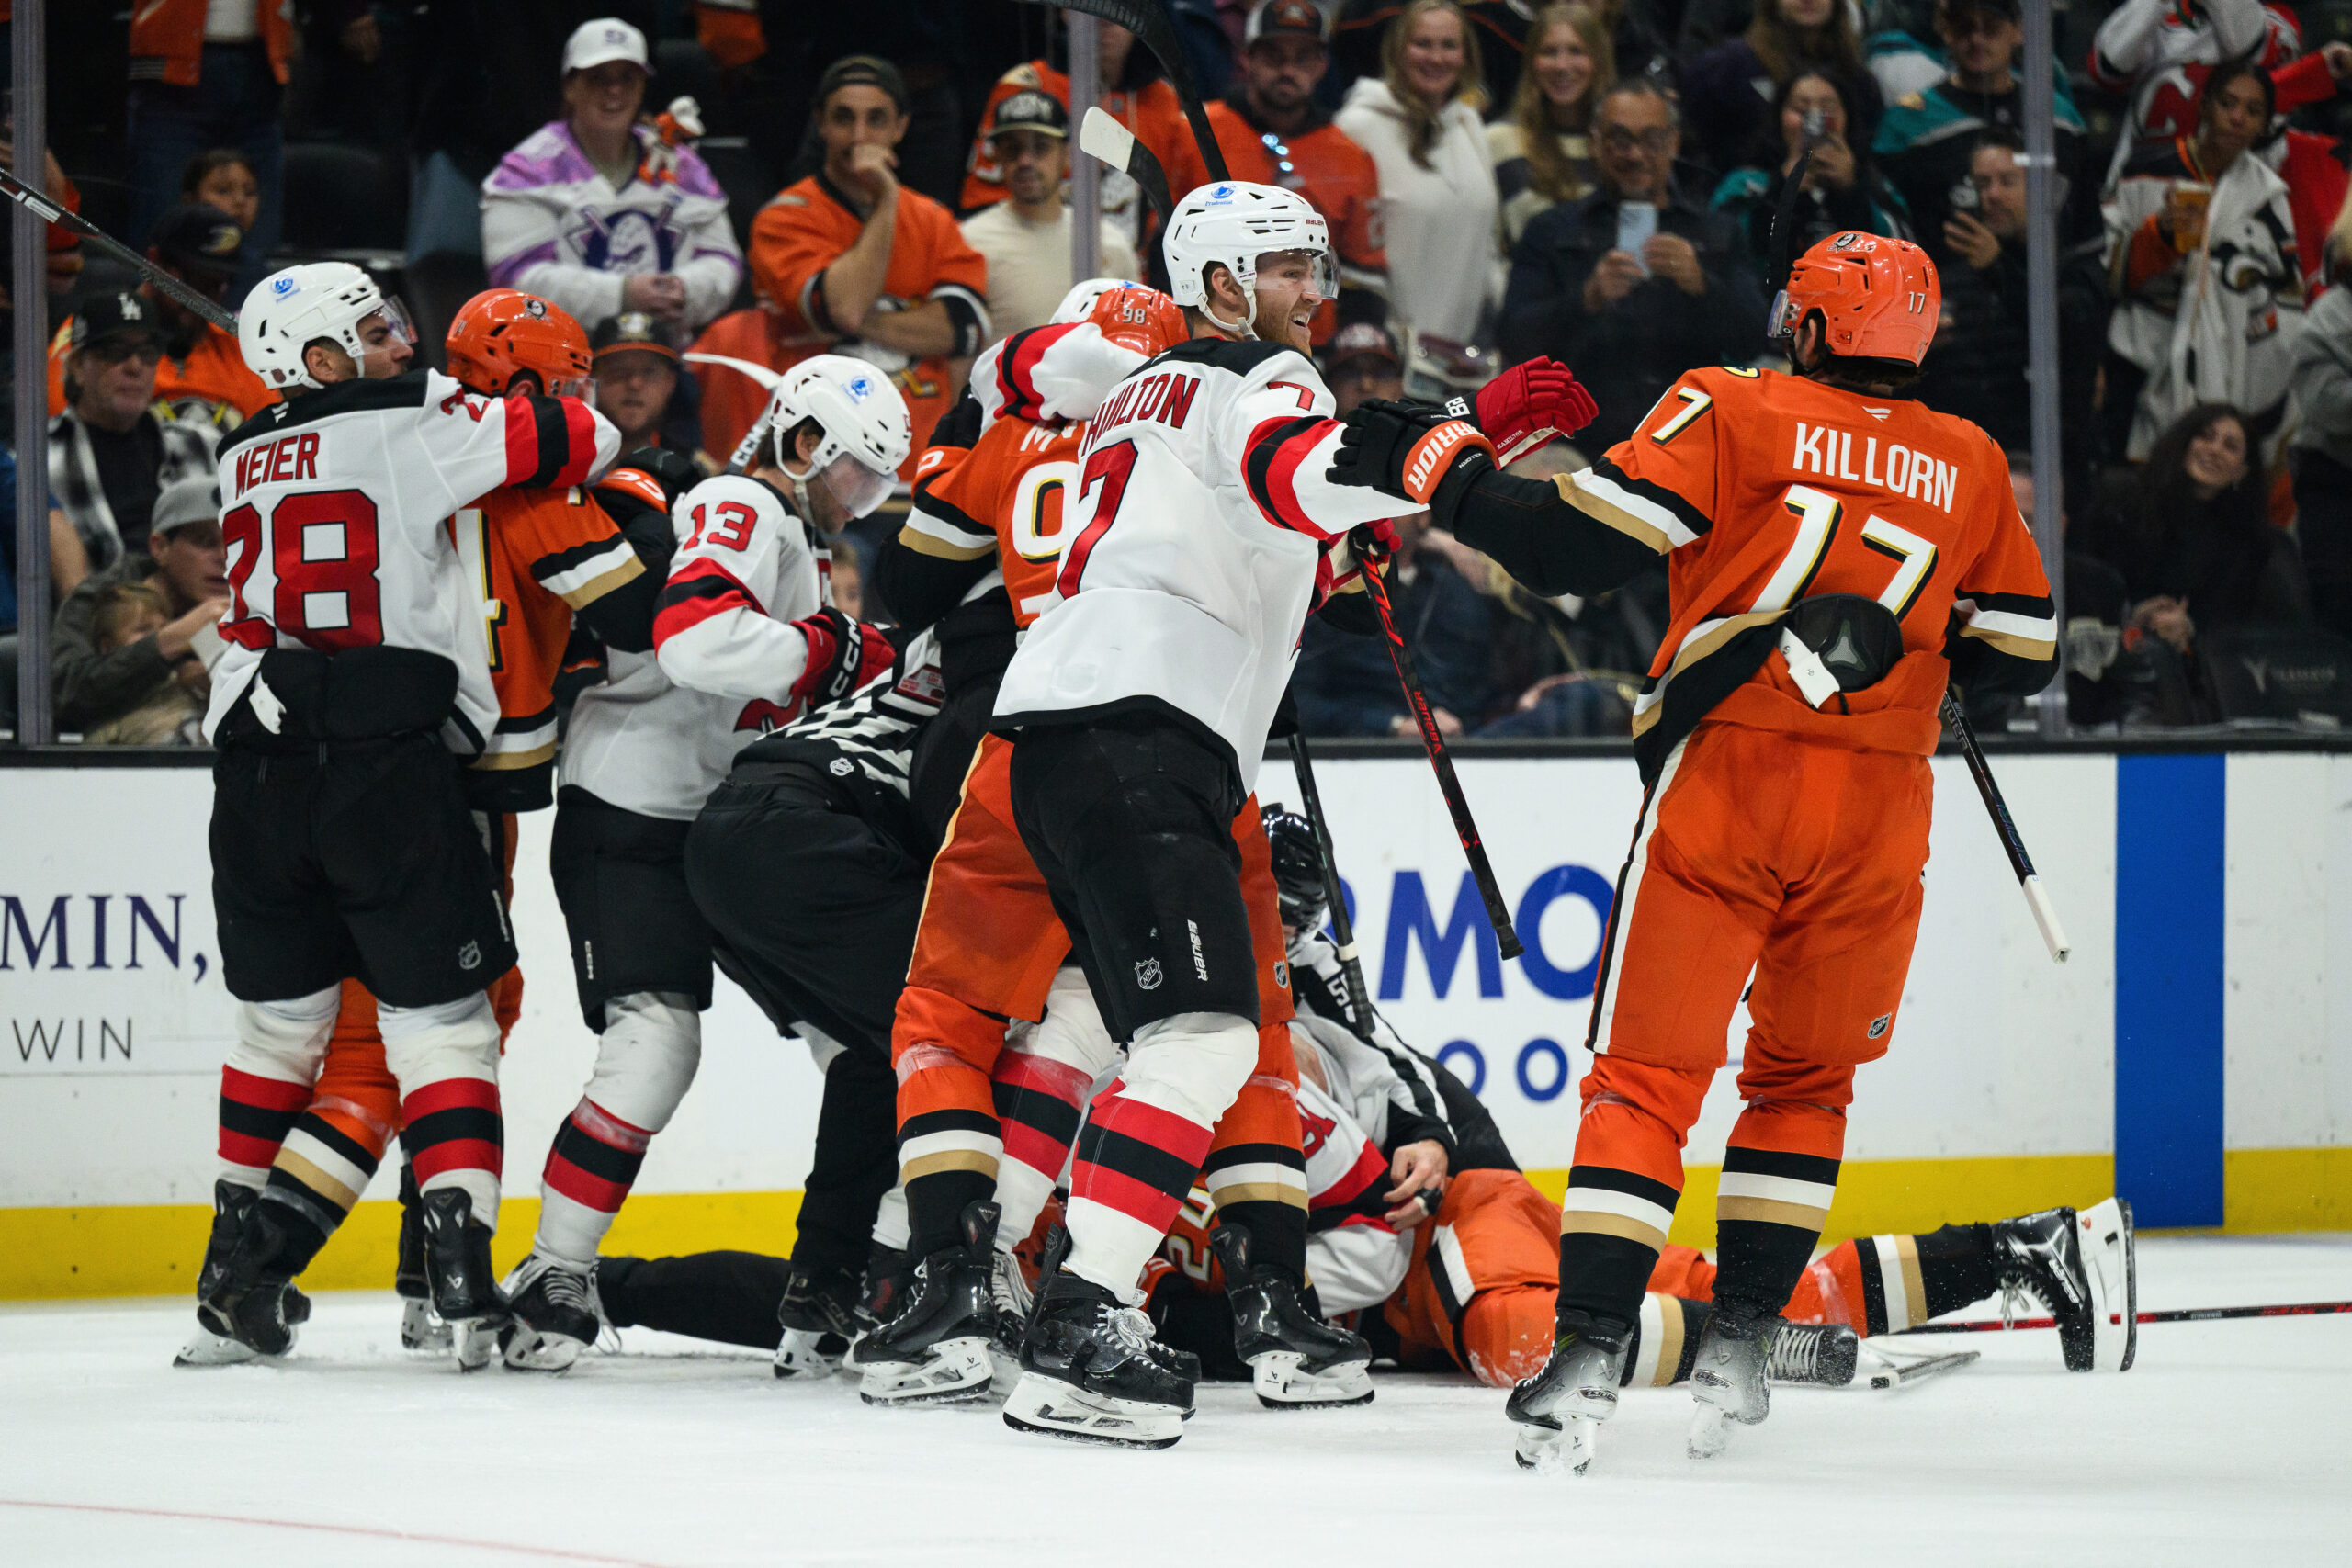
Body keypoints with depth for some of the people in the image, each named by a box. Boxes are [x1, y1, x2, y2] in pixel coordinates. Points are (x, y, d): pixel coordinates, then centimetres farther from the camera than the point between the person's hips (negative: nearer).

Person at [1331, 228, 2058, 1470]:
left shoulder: (1734, 412, 1)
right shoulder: (1969, 467, 12)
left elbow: (1582, 540, -8)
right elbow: (2018, 653, 17)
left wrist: (1430, 466, 2)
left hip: (1725, 781, -3)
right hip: (1878, 810, 3)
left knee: (1648, 1072, -1)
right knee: (1804, 1079, 20)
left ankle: (1588, 1350, -13)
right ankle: (1739, 1343, 14)